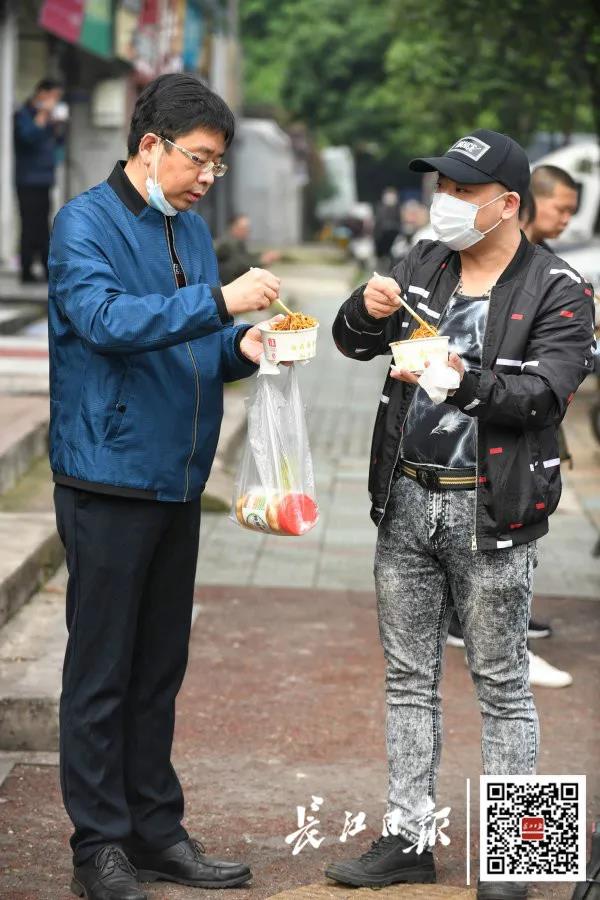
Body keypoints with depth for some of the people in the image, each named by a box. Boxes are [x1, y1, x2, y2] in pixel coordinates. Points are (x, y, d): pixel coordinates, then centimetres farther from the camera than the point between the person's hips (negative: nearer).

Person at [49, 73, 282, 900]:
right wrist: (219, 302, -30)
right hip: (108, 481, -7)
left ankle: (156, 829, 23)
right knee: (101, 672, -1)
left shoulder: (192, 230, 15)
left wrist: (241, 348, 0)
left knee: (160, 668, 14)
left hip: (178, 483, 7)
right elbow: (107, 319, -25)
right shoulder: (84, 224, -9)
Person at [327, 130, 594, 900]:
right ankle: (407, 838, 21)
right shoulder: (423, 265, 9)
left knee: (501, 685, 3)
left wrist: (466, 380, -31)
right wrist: (367, 311, -18)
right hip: (406, 498, 5)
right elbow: (353, 343, 5)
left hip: (488, 512, -5)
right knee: (409, 678, 11)